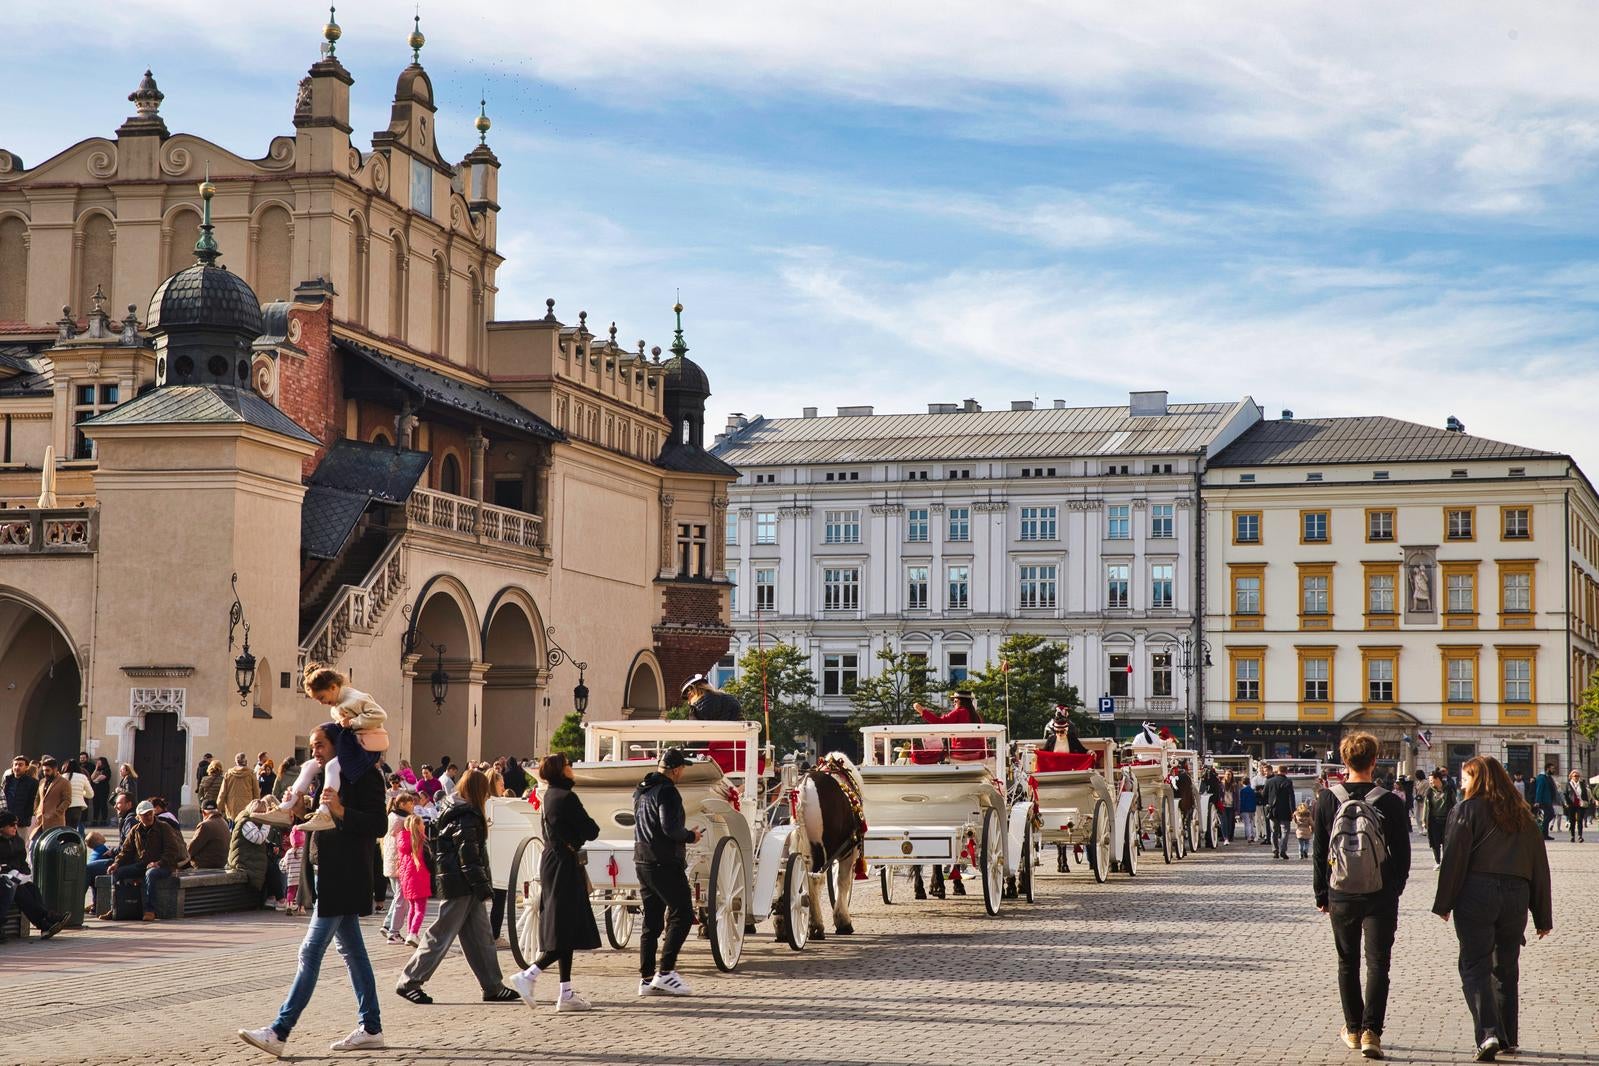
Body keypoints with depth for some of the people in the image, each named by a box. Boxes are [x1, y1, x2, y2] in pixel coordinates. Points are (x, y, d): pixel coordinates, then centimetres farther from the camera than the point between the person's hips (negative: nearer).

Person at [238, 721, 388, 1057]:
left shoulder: (364, 776, -10)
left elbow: (378, 825, -17)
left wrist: (340, 811, -29)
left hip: (343, 877, -10)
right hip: (330, 875, 10)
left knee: (311, 952, -11)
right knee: (352, 951, 12)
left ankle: (279, 1033, -13)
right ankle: (370, 1029, 16)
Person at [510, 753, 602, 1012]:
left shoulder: (550, 796, 13)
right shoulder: (566, 797, -15)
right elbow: (591, 831, -12)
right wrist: (591, 828, 9)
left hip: (551, 862, 9)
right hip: (566, 866, -9)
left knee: (565, 933, 10)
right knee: (567, 933, -7)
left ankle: (566, 994, 10)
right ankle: (527, 976, -15)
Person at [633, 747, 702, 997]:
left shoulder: (641, 790, 16)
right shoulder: (666, 791, -14)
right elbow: (670, 828, -23)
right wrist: (690, 836, -5)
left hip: (643, 861, 9)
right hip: (664, 863, -9)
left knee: (652, 920, 11)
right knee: (681, 914, -4)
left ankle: (647, 978, 9)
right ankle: (665, 971, -11)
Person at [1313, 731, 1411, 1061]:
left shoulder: (1327, 800, -5)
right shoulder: (1391, 802, -8)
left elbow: (1319, 852, 0)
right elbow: (1403, 853, -1)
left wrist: (1322, 895, 10)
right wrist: (1394, 890, 14)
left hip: (1341, 897, 2)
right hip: (1380, 897, -2)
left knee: (1348, 963, 15)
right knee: (1377, 963, 1)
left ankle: (1353, 1029, 23)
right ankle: (1371, 1030, -12)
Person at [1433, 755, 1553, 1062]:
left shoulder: (1468, 809, -1)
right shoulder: (1523, 814, 14)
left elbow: (1454, 859, -8)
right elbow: (1540, 865, 14)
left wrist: (1444, 903, -2)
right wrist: (1543, 917, 17)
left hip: (1477, 892, -5)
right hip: (1516, 895, 5)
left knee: (1475, 967, -3)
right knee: (1507, 969, 16)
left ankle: (1488, 1033, -19)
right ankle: (1509, 1037, 19)